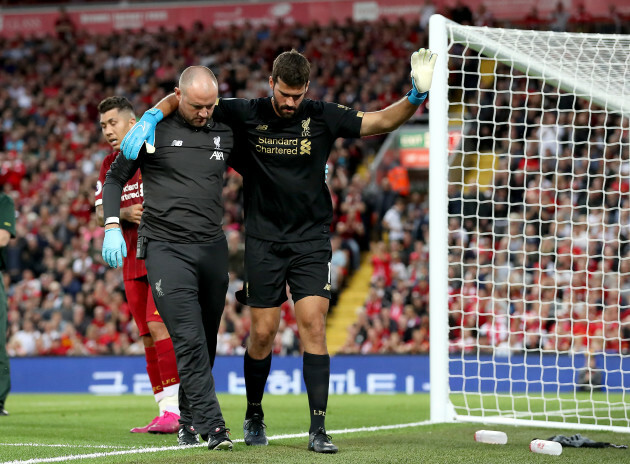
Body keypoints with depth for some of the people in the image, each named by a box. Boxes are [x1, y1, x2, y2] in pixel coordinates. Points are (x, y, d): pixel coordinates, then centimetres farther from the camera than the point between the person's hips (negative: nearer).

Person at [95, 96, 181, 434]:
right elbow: (100, 213, 7)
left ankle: (174, 409, -19)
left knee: (158, 325, -18)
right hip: (133, 260, 7)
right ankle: (165, 412, 9)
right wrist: (125, 214, -11)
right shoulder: (109, 165, 14)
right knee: (148, 337, 5)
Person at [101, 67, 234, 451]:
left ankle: (190, 423, 19)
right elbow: (115, 177, 9)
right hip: (166, 249, -4)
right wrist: (112, 226, -4)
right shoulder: (152, 131, 0)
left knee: (206, 343, 7)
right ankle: (211, 425, -18)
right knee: (189, 340, -15)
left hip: (213, 247, 4)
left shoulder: (224, 134, 10)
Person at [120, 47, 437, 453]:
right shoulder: (247, 115, -4)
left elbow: (380, 122, -2)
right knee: (263, 332, 1)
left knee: (313, 326, -11)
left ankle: (318, 428, -11)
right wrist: (152, 116, -11)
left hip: (311, 240, 0)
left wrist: (416, 97, -17)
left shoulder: (322, 117, -4)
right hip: (263, 241, 0)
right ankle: (254, 416, 24)